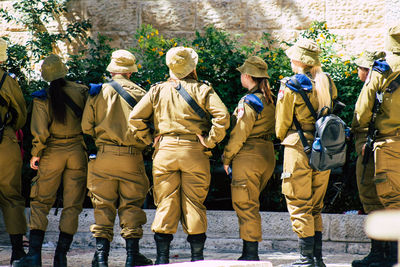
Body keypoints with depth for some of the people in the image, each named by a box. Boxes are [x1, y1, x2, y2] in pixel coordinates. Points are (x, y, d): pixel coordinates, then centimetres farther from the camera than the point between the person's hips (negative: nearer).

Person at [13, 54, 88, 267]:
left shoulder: (42, 98, -7)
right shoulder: (80, 91, -1)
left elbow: (41, 130, -10)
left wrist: (35, 153, 0)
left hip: (52, 153, -2)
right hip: (77, 152, 2)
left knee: (40, 203, 6)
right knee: (71, 205, 6)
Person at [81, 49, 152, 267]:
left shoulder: (98, 92, 1)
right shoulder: (140, 93, 1)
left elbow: (86, 126, 1)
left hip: (104, 157, 0)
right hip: (132, 158, 0)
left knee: (103, 206, 5)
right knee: (131, 206, 8)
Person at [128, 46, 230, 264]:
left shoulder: (157, 91, 7)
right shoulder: (202, 89, 0)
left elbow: (135, 118, 2)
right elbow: (222, 115, -13)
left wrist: (148, 139, 8)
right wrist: (210, 140, -6)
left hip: (165, 150, 1)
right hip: (194, 152, -1)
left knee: (165, 204, 4)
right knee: (194, 204, 5)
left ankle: (162, 258, 3)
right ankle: (197, 257, 6)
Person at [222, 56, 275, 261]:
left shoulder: (249, 101, -14)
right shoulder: (268, 100, 11)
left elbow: (239, 134, -16)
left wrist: (227, 157, -4)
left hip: (249, 157, -8)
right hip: (267, 154, 8)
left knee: (245, 205, -2)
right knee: (250, 205, 16)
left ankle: (251, 254, -2)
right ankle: (249, 253, 18)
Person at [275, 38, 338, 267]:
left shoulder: (291, 87, -10)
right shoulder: (327, 83, 6)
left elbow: (282, 124, -2)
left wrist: (283, 139, 17)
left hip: (300, 150, -6)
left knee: (300, 207, 1)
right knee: (316, 208, 15)